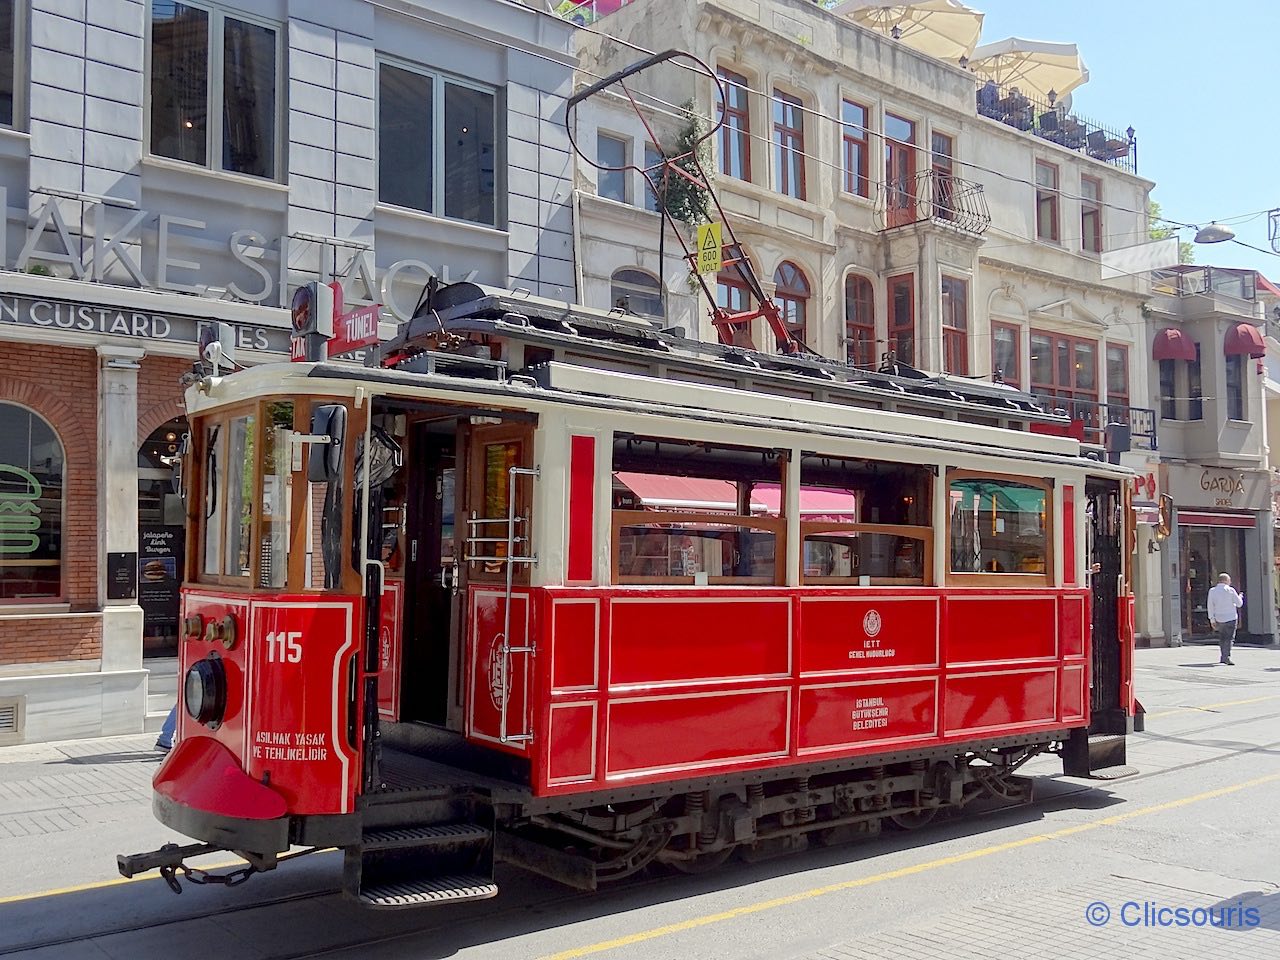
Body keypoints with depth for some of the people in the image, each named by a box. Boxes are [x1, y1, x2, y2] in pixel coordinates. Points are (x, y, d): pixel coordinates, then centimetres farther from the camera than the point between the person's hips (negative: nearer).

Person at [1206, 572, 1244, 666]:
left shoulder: (1212, 591, 2)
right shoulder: (1230, 590, -7)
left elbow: (1210, 606, 2)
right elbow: (1239, 604, 0)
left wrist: (1212, 619, 6)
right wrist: (1240, 597, 21)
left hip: (1219, 619, 4)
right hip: (1231, 617, -4)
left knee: (1222, 638, 16)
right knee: (1229, 638, -6)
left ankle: (1223, 657, 20)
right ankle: (1226, 657, -18)